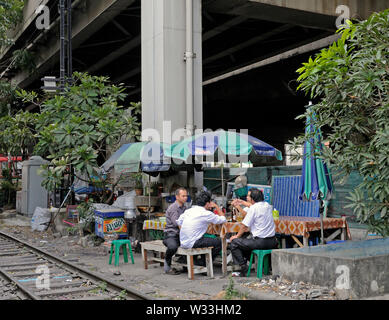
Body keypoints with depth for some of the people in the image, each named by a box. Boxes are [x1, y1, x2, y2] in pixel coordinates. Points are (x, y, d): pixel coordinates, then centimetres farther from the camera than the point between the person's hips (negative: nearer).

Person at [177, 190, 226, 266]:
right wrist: (217, 207, 11)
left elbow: (179, 222, 13)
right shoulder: (206, 213, -11)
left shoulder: (188, 211, 8)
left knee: (206, 239, 28)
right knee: (219, 242, 1)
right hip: (191, 244, -8)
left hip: (183, 243, 8)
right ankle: (203, 263, 9)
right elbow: (223, 219, -2)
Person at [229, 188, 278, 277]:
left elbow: (244, 226, -8)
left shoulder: (253, 208, -14)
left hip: (260, 242, -8)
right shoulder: (268, 205, 8)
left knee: (234, 243, 3)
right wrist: (238, 207, 31)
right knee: (245, 242, 30)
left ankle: (244, 268, 0)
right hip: (272, 242, 8)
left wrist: (237, 236, 8)